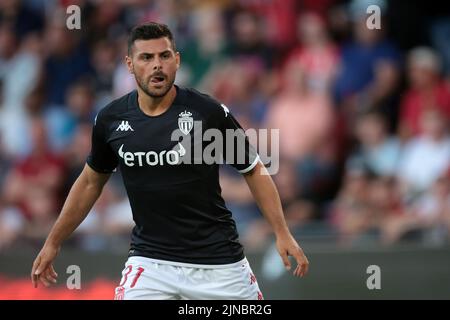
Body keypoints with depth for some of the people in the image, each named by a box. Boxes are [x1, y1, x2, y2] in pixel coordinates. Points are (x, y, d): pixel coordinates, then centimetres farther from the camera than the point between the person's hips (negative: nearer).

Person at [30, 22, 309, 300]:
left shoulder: (210, 112, -10)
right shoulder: (111, 120, -1)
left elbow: (254, 170, 2)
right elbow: (91, 182, 16)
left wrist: (282, 233, -6)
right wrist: (53, 243, 18)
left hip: (218, 259, -1)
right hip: (150, 263, 1)